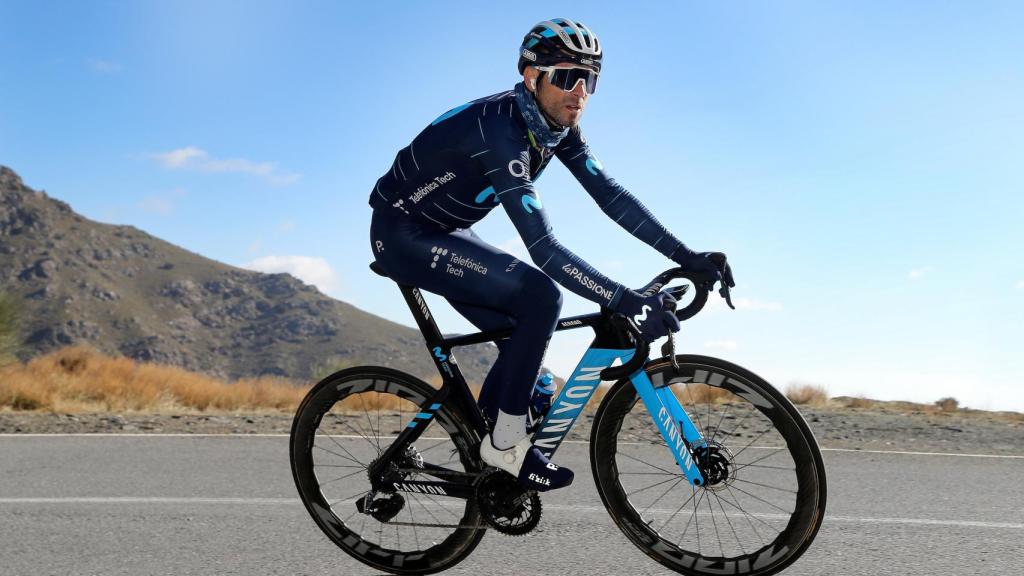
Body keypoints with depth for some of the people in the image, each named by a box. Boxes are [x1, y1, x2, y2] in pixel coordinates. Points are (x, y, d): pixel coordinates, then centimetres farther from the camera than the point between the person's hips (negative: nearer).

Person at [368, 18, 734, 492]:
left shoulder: (557, 126, -5)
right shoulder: (501, 133, -32)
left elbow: (610, 195, -8)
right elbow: (544, 248, -38)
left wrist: (688, 257, -15)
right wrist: (628, 302, -42)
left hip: (444, 233, 9)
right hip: (402, 235, -9)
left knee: (525, 335, 4)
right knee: (540, 298, -22)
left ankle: (479, 440, 19)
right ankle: (506, 444, -10)